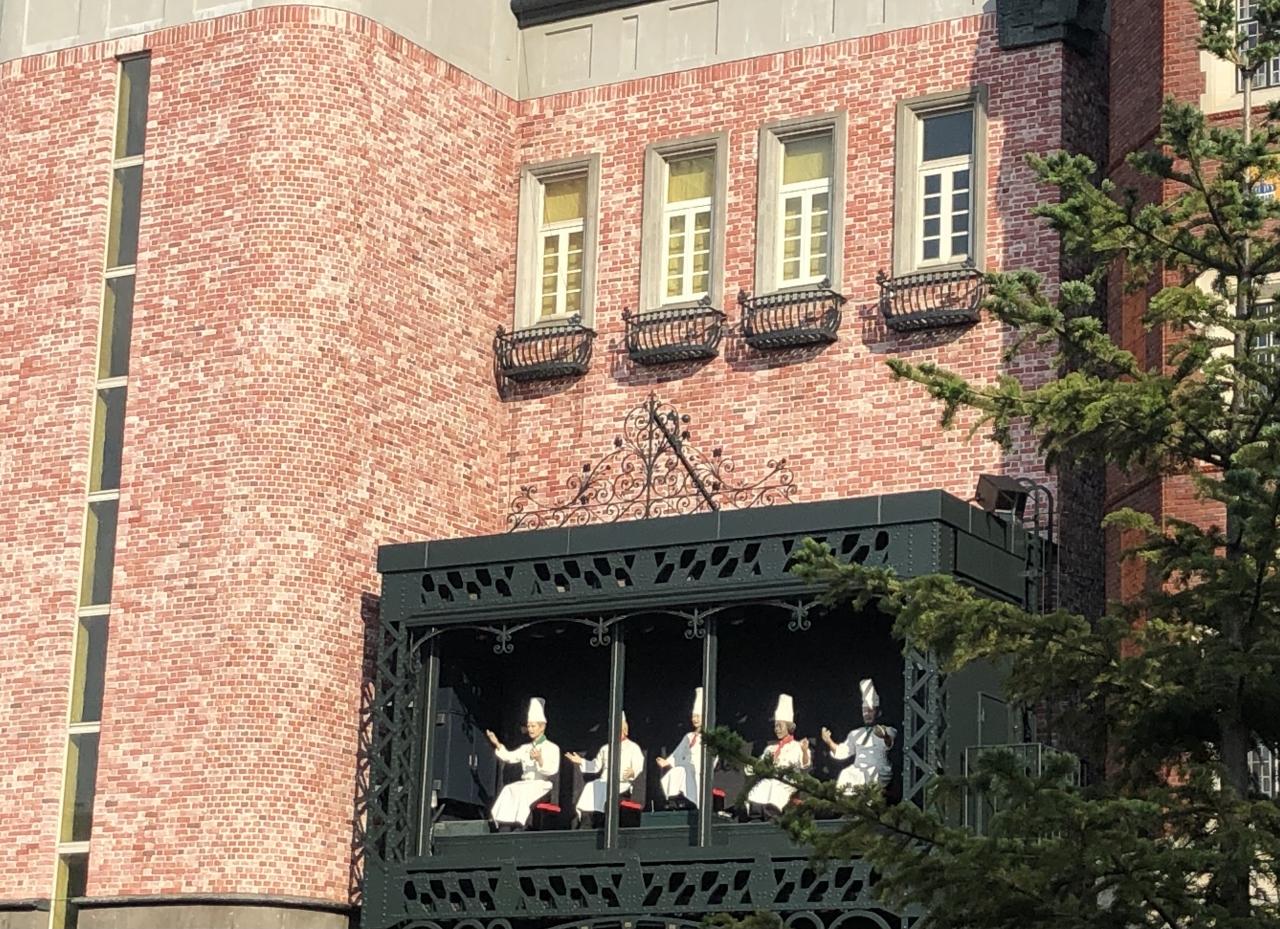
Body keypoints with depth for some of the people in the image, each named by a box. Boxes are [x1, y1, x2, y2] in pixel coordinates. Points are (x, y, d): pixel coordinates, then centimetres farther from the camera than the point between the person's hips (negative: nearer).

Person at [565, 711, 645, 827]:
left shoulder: (633, 748, 11)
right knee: (590, 787, -26)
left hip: (623, 783, -5)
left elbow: (639, 767, -2)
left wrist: (632, 772, -25)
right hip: (604, 782, 5)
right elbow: (596, 766, 30)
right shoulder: (606, 748, 30)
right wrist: (581, 761, 16)